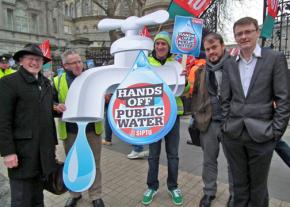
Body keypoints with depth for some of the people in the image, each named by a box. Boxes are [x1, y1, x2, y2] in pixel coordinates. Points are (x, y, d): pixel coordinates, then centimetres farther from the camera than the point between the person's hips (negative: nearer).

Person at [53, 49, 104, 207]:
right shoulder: (58, 82, 1)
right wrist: (56, 107, -17)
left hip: (92, 129, 0)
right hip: (70, 131, 1)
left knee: (94, 163, 10)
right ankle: (74, 193, 38)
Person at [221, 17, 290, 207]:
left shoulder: (275, 58, -2)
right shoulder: (229, 64, 9)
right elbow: (226, 100, 9)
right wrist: (226, 126, 2)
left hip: (261, 135, -3)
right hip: (233, 135, 3)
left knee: (258, 185, 14)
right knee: (239, 183, 17)